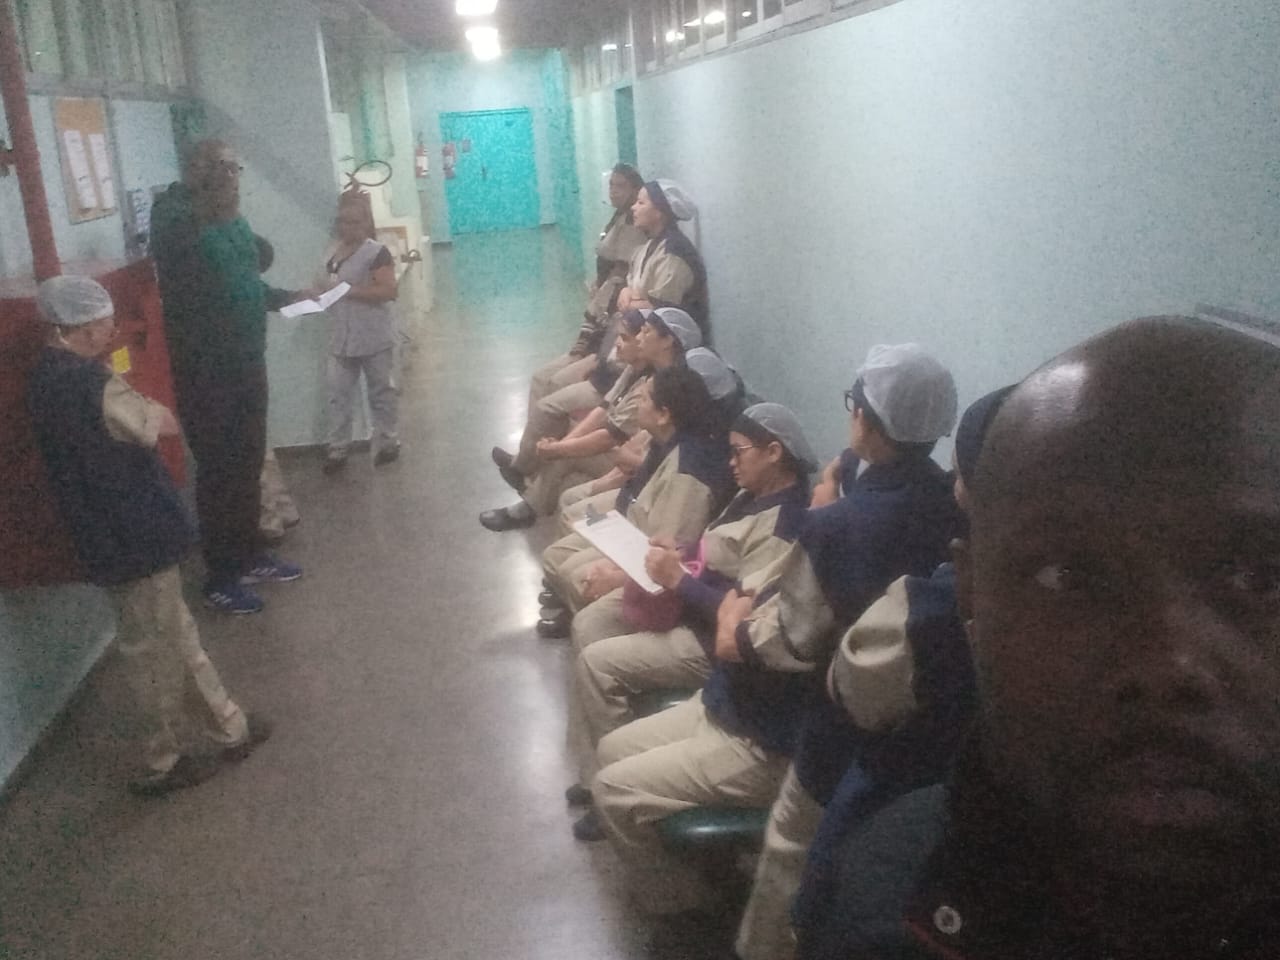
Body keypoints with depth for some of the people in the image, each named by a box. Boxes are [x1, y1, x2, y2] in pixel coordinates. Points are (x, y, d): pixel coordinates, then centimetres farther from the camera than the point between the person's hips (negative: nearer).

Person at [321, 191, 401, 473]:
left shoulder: (376, 252, -12)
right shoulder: (335, 253, 11)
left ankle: (388, 442, 23)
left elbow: (389, 291, -21)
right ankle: (337, 449, 12)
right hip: (342, 339, 6)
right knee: (338, 394, 5)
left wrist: (351, 291, -23)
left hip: (374, 339, -6)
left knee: (381, 392, 9)